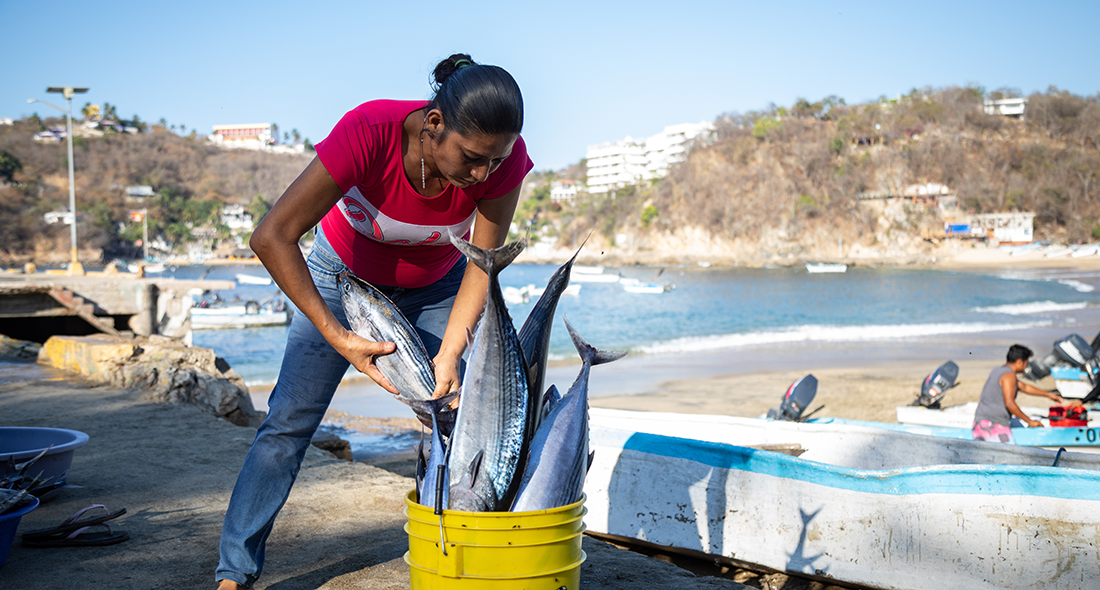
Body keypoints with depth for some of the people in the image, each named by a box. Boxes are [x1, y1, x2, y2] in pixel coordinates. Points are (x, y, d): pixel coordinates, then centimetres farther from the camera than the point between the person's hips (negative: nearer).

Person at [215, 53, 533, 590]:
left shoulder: (502, 155, -30)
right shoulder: (368, 132, -39)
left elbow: (483, 264, -19)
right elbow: (272, 238, -35)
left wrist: (449, 353, -30)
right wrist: (336, 336, -35)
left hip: (434, 286, 2)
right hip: (344, 273, -2)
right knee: (290, 420, -5)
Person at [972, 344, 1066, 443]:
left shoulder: (998, 371, 21)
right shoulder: (1009, 375, -9)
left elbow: (1024, 387, 34)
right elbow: (1009, 403, -19)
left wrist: (1048, 394, 41)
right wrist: (1030, 421, -9)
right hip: (996, 425, -9)